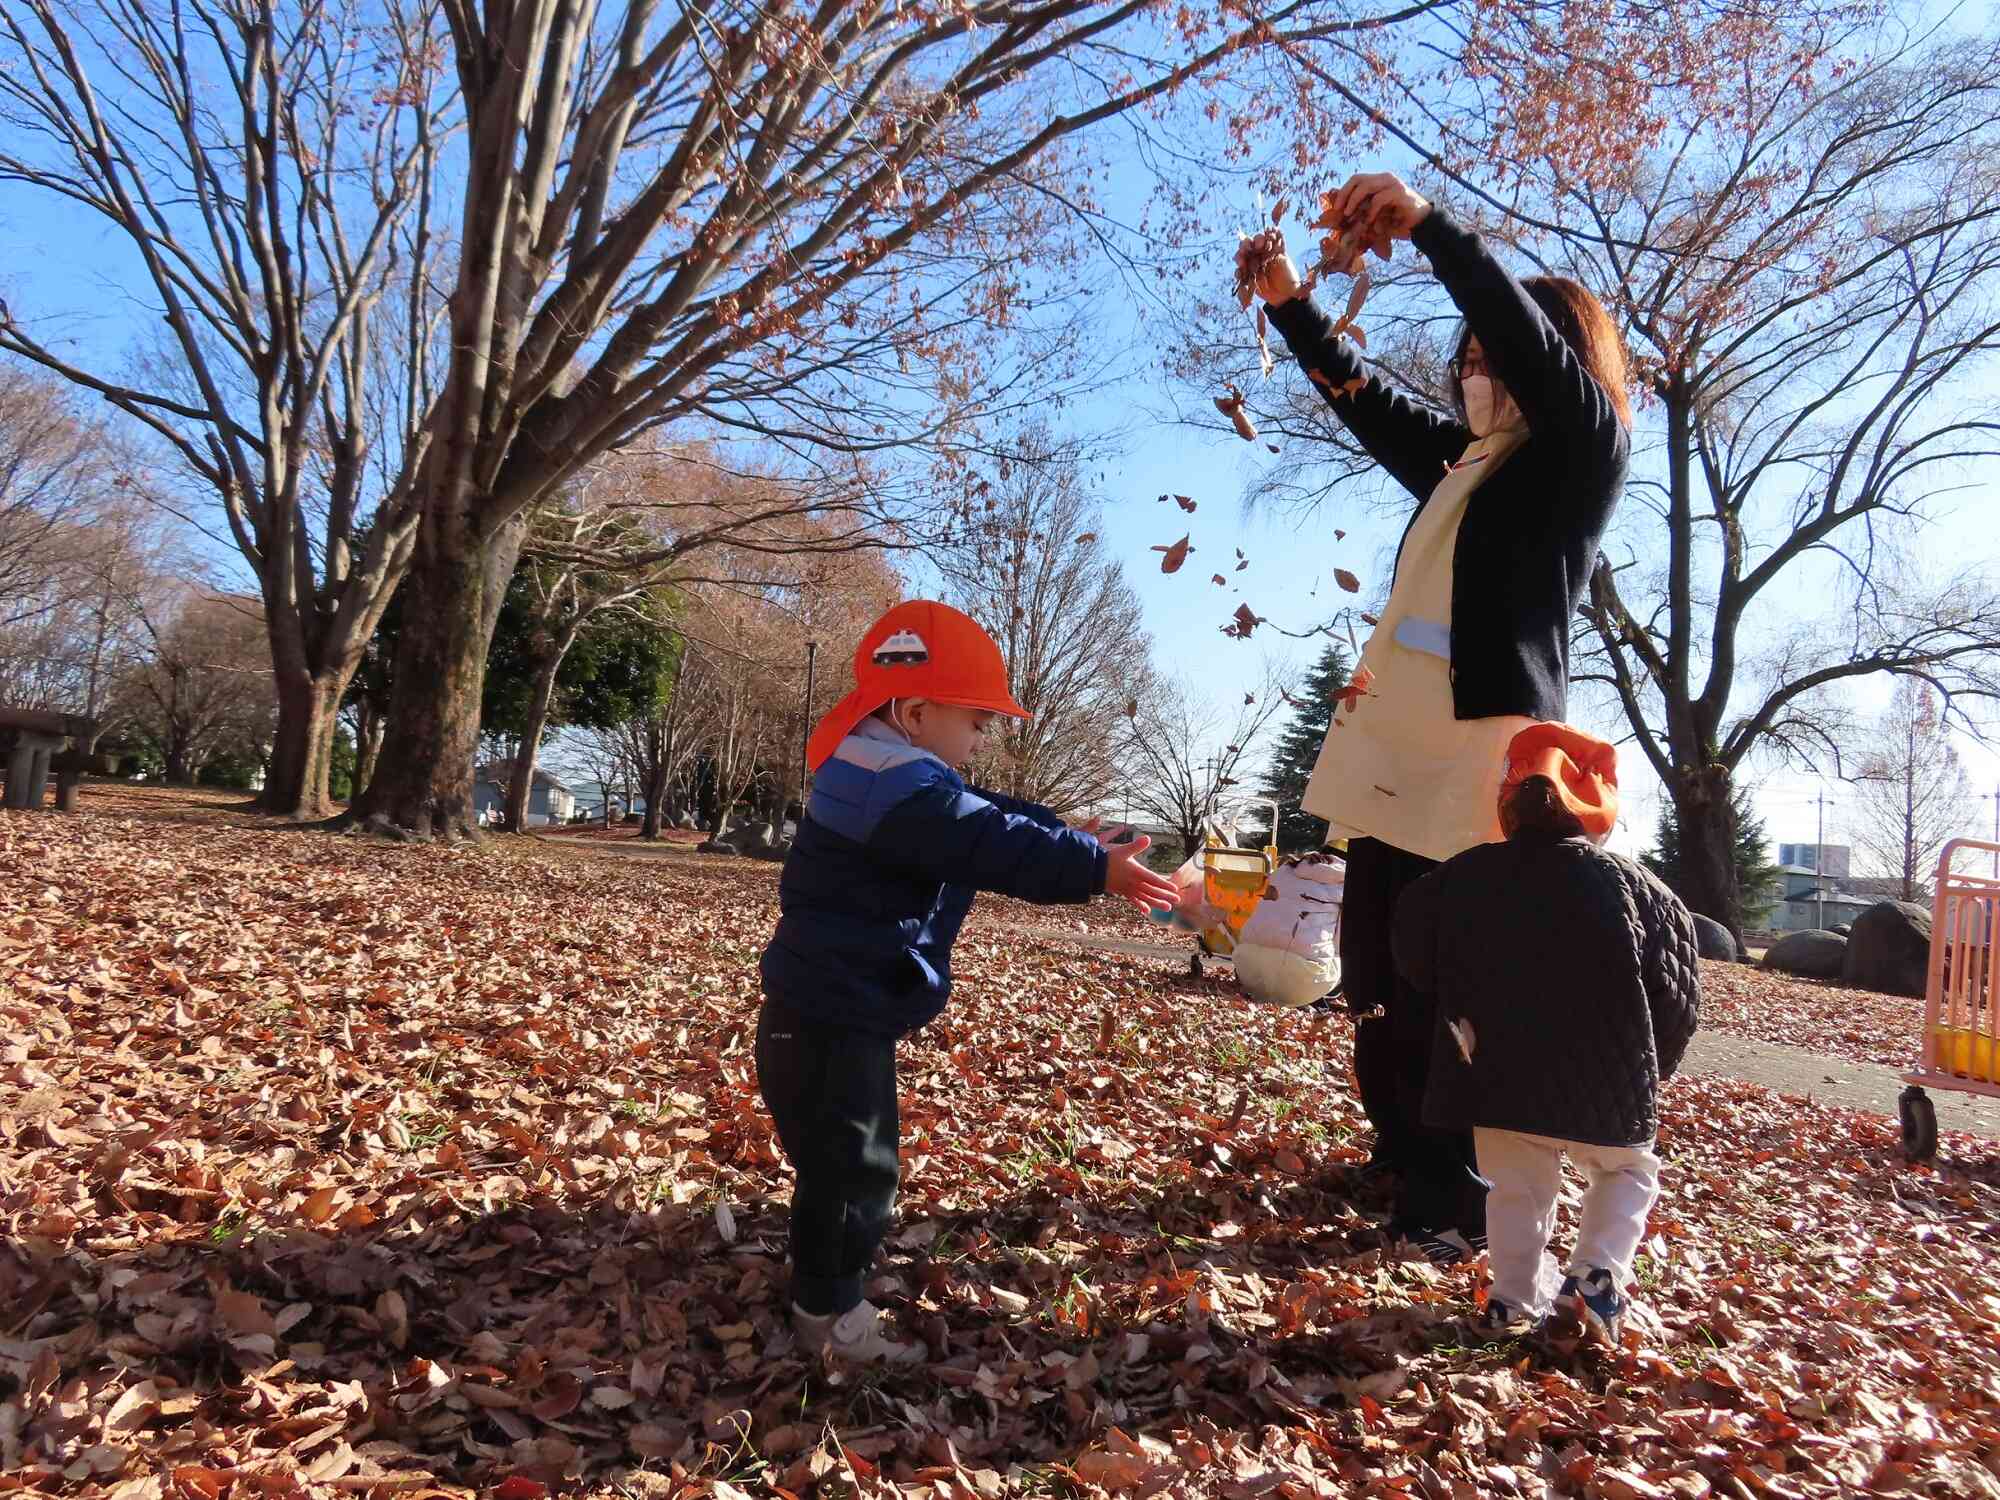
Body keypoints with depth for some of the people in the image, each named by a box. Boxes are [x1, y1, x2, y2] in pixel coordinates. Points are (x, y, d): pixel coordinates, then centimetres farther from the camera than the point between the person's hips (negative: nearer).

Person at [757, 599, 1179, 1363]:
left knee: (850, 1160, 22)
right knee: (851, 1166, 1)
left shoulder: (887, 780, 12)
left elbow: (985, 816, 22)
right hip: (829, 1019, -11)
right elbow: (993, 846, -30)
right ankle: (829, 1313, 18)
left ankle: (828, 1290, 38)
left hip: (839, 1013, 11)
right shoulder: (899, 785, -24)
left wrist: (1064, 832, 22)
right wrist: (1095, 869, -27)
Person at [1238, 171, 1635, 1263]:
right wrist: (1290, 306, 24)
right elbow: (1366, 403, 30)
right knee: (1377, 980, 12)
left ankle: (1458, 1193, 10)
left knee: (1446, 990, -5)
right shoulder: (1465, 460, 21)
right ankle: (1406, 1155, 27)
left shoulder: (1584, 455, 1)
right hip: (1396, 748, 8)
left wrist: (1428, 225, -20)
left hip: (1482, 750, -8)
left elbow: (1531, 335, -14)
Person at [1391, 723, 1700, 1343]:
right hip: (1606, 1090, -1)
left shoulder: (1462, 875, 1)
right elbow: (1677, 998, -1)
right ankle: (1598, 1276, 10)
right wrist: (1646, 1075, 13)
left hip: (1497, 1083, 1)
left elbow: (1416, 957, 9)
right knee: (1630, 1172, 24)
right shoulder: (1636, 887, -3)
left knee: (1516, 1191, 20)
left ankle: (1515, 1300, 21)